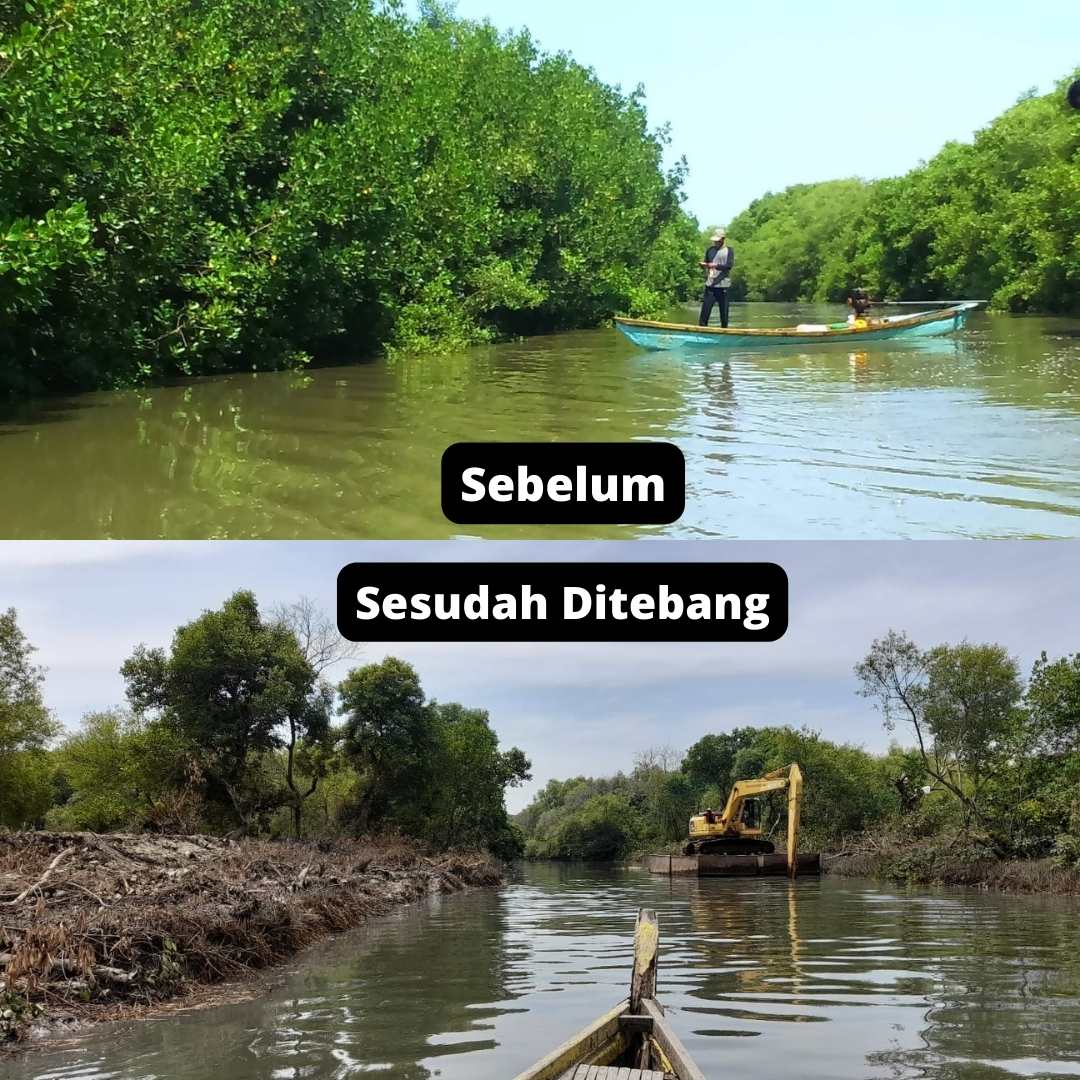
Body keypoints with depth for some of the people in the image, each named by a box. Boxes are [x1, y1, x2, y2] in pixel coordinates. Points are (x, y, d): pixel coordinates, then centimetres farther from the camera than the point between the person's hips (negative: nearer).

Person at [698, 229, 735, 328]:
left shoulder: (728, 250, 1)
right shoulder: (710, 250, 12)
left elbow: (729, 265, -12)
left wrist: (716, 266, -23)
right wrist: (702, 265, -6)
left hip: (723, 285, -2)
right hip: (710, 285, 2)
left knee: (724, 311, 3)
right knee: (705, 310, -5)